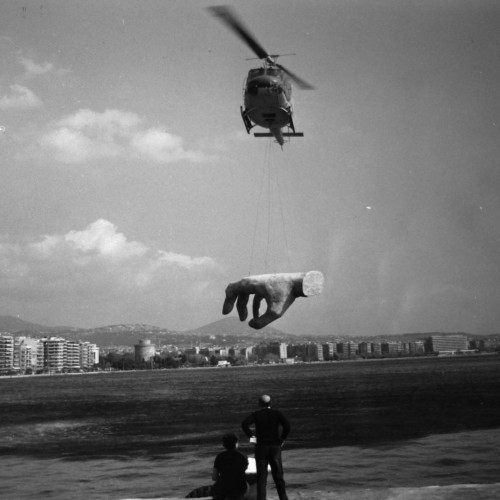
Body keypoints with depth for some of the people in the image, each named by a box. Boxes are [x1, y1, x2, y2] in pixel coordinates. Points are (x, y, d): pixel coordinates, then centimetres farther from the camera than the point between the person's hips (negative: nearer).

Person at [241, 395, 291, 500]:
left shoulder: (256, 414, 1)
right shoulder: (277, 413, 2)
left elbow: (244, 424, -15)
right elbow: (287, 425, -12)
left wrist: (251, 436, -5)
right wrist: (282, 439, -2)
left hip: (261, 447, -1)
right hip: (275, 447, 1)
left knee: (261, 477, 4)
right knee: (278, 476, 10)